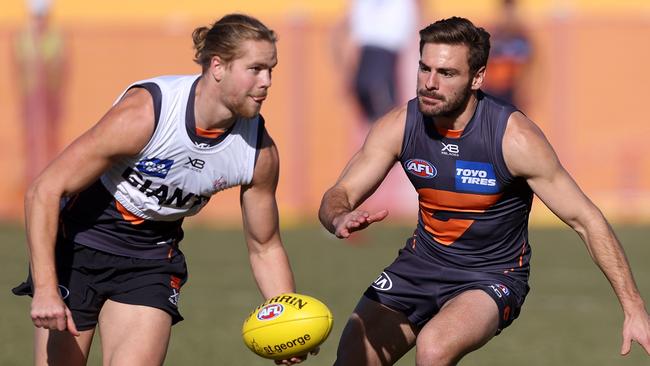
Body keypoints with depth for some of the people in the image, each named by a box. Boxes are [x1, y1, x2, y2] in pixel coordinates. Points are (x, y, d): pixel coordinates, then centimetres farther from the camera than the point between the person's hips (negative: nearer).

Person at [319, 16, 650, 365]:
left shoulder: (514, 137, -21)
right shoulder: (400, 126, -10)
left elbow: (587, 220, -15)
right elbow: (338, 195, -4)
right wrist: (341, 218, -32)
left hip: (492, 274, -5)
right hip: (422, 261, 5)